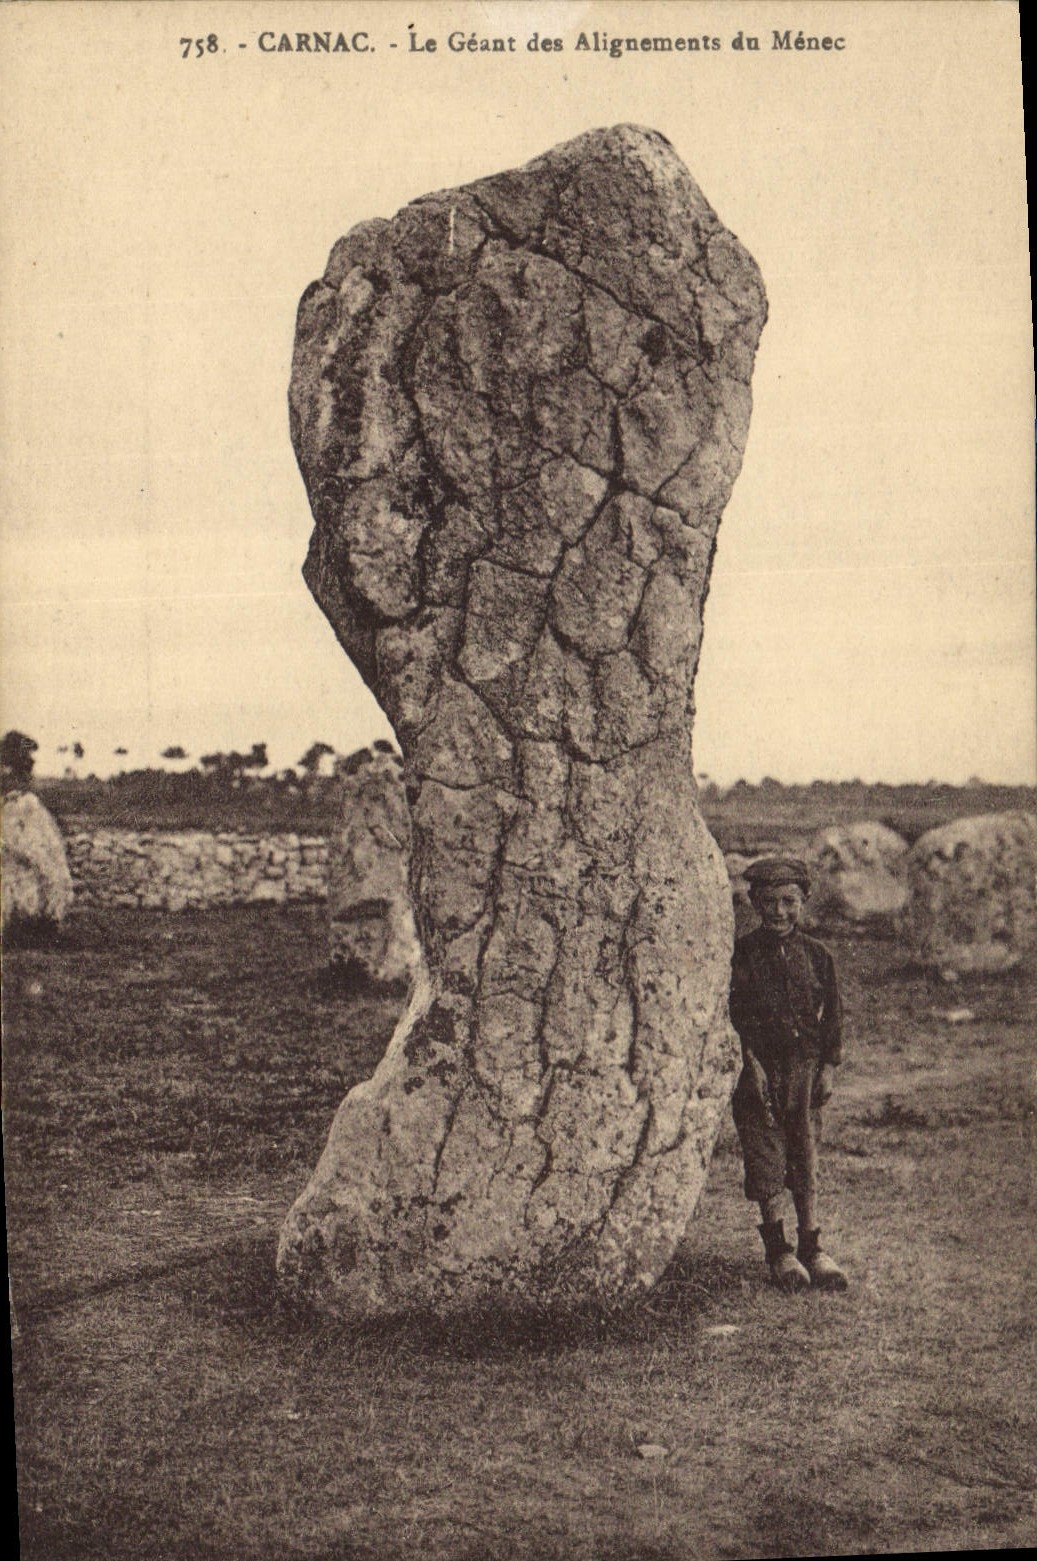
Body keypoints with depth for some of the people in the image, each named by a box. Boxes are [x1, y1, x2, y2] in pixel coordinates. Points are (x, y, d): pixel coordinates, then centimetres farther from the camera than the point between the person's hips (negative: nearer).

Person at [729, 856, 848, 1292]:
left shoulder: (817, 956, 5)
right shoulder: (742, 954, -3)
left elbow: (831, 1015, 8)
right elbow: (734, 1014, -4)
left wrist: (827, 1067, 2)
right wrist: (750, 1063, -11)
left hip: (805, 1068, 2)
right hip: (760, 1067, -2)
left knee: (807, 1157, 7)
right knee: (766, 1159, 1)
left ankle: (812, 1248, 15)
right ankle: (778, 1251, 11)